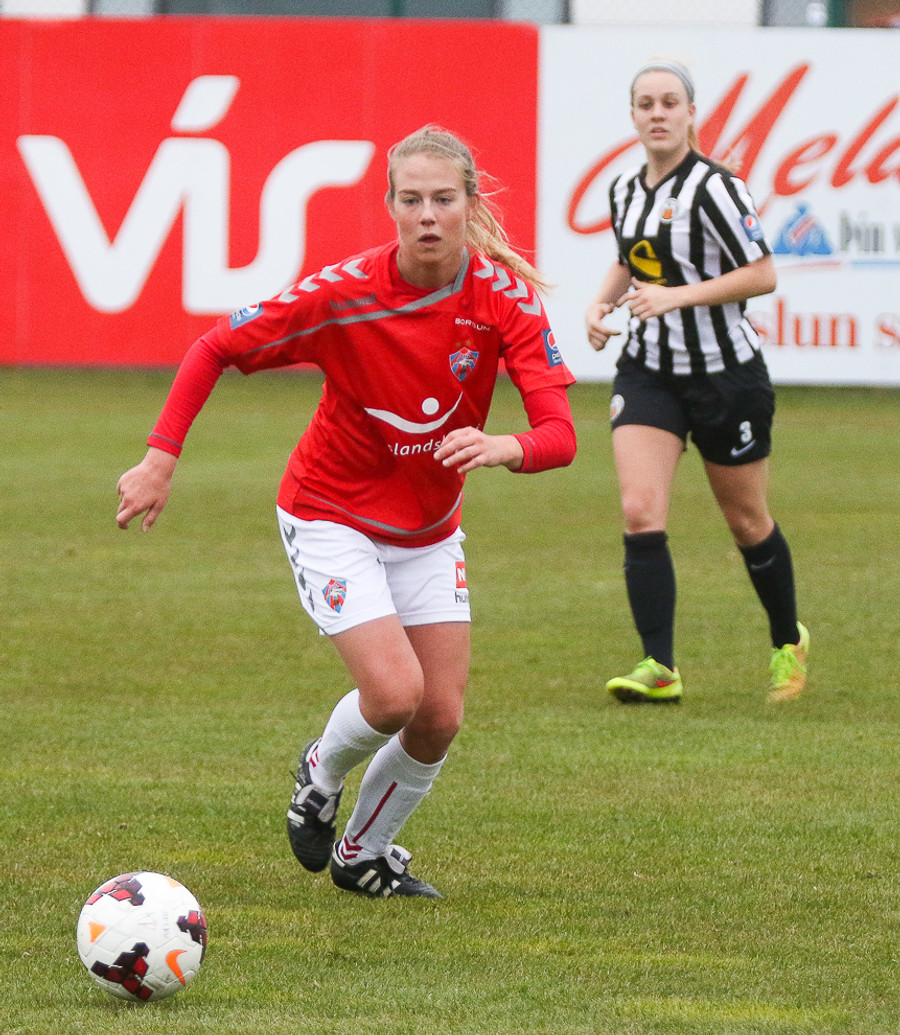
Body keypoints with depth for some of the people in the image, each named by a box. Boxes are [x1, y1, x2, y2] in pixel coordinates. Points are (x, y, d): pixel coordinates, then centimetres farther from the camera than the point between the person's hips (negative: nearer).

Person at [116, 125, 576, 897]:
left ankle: (361, 854, 27)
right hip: (333, 518, -4)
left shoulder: (505, 296, -17)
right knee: (394, 692, -19)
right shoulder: (343, 292, -22)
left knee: (440, 718, 1)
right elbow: (216, 349, -11)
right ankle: (321, 775, 16)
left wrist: (506, 448, -46)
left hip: (429, 529, 4)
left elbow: (560, 434, -23)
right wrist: (161, 458, -18)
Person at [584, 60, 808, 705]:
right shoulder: (624, 192, 6)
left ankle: (789, 643, 34)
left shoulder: (714, 187, -14)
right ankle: (660, 669, -15)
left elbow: (762, 275, -17)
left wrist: (675, 296, -23)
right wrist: (602, 302, 5)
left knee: (747, 522, 10)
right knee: (640, 513, -15)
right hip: (647, 373, 5)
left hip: (726, 374, -5)